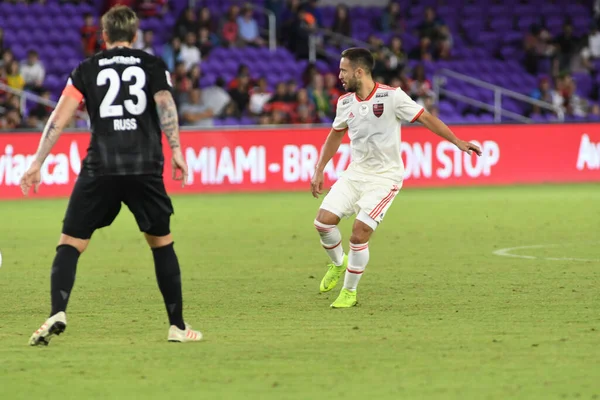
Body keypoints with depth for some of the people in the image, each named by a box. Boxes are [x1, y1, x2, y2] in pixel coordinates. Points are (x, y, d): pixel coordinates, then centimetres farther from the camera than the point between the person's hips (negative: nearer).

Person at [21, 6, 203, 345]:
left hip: (100, 168, -1)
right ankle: (178, 326, 17)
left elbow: (59, 118, 5)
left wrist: (37, 164, 6)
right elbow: (165, 104, -5)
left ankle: (58, 313, -20)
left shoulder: (87, 69, 13)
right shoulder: (152, 65, 13)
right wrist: (176, 151, -10)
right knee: (162, 243, 17)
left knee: (70, 244, 3)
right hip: (145, 167, 1)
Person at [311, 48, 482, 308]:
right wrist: (319, 170, 18)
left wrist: (458, 142, -16)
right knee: (323, 221, -9)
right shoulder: (345, 102, 3)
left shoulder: (392, 96, -15)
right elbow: (336, 135, 19)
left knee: (360, 232, -15)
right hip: (355, 173, 5)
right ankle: (338, 263, 22)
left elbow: (425, 118, -11)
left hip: (385, 177, -5)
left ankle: (349, 292, 4)